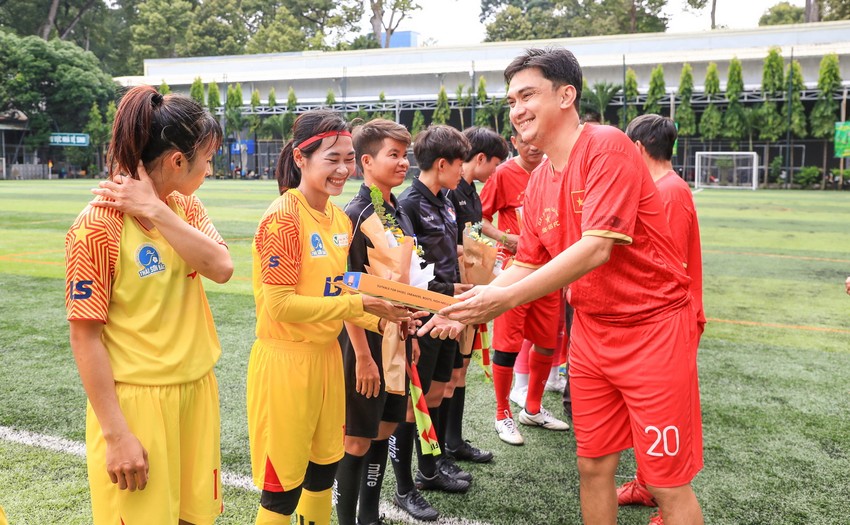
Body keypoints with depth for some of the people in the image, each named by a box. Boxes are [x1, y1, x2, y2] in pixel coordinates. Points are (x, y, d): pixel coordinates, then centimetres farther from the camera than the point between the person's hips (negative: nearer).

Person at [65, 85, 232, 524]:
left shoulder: (185, 207, 5)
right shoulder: (97, 225, -15)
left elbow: (222, 268, -12)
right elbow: (85, 336, -14)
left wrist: (155, 211, -20)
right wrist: (116, 434, -15)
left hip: (197, 389, 6)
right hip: (135, 402, -6)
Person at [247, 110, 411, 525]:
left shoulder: (340, 219, 6)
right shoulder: (283, 217, -16)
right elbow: (281, 305, -20)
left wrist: (379, 321, -1)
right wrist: (360, 303, -20)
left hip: (326, 354, 8)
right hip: (285, 359, -7)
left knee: (325, 467, 20)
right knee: (283, 485, 6)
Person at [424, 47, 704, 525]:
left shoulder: (606, 146, -16)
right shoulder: (538, 182, 7)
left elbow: (595, 249, -26)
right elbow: (528, 264, 12)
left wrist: (505, 299, -27)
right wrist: (471, 307, -1)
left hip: (652, 328, -7)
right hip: (591, 331, 7)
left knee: (668, 482, 3)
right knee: (594, 466, 15)